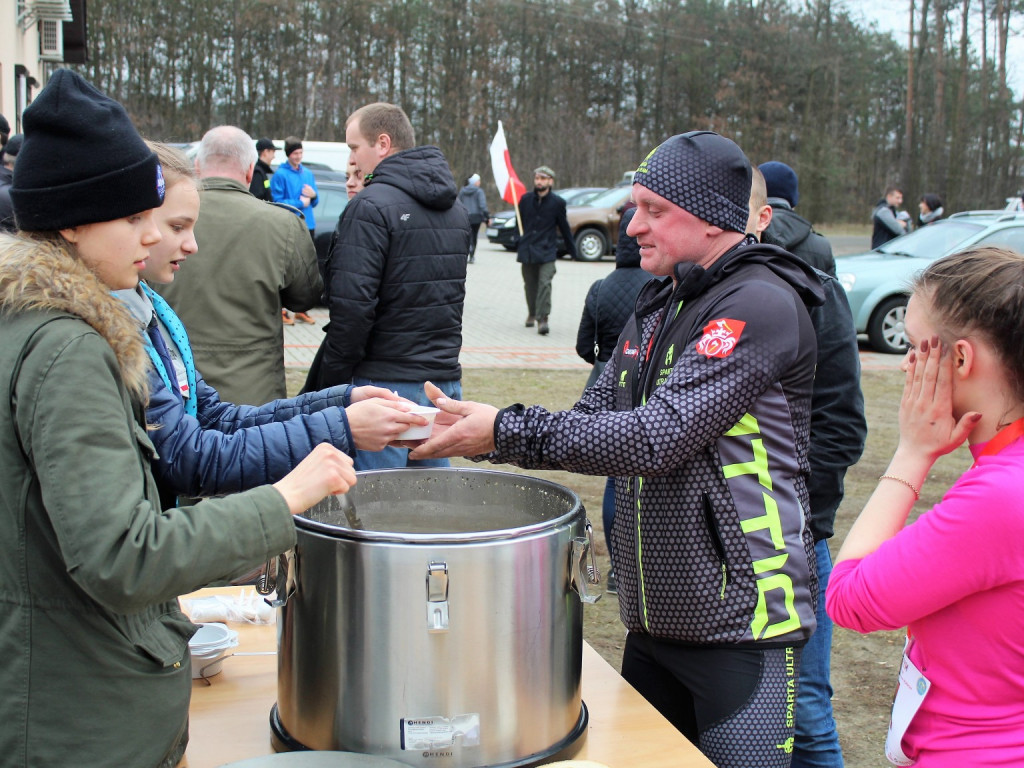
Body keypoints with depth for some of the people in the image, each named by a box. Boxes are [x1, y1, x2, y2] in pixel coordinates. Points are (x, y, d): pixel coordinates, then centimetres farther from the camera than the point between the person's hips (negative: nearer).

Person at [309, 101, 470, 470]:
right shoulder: (454, 209, 14)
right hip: (446, 380, 8)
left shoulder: (371, 207, -13)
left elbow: (352, 305, -18)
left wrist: (329, 384, -10)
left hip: (387, 382, -8)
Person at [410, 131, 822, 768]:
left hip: (741, 622, -8)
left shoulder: (761, 305, -16)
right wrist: (480, 432, -6)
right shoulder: (660, 304, 11)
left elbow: (656, 436, -25)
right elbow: (594, 417, 9)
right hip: (654, 618, 8)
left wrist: (507, 430, -24)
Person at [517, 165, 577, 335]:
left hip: (547, 252, -3)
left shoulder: (557, 202, -1)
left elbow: (564, 227, 7)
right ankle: (532, 314, 32)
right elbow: (519, 224, 13)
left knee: (544, 284, -15)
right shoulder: (526, 199, 4)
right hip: (527, 250, 3)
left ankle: (542, 319, -15)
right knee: (530, 285, 12)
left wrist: (572, 250, 13)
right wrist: (517, 246, 12)